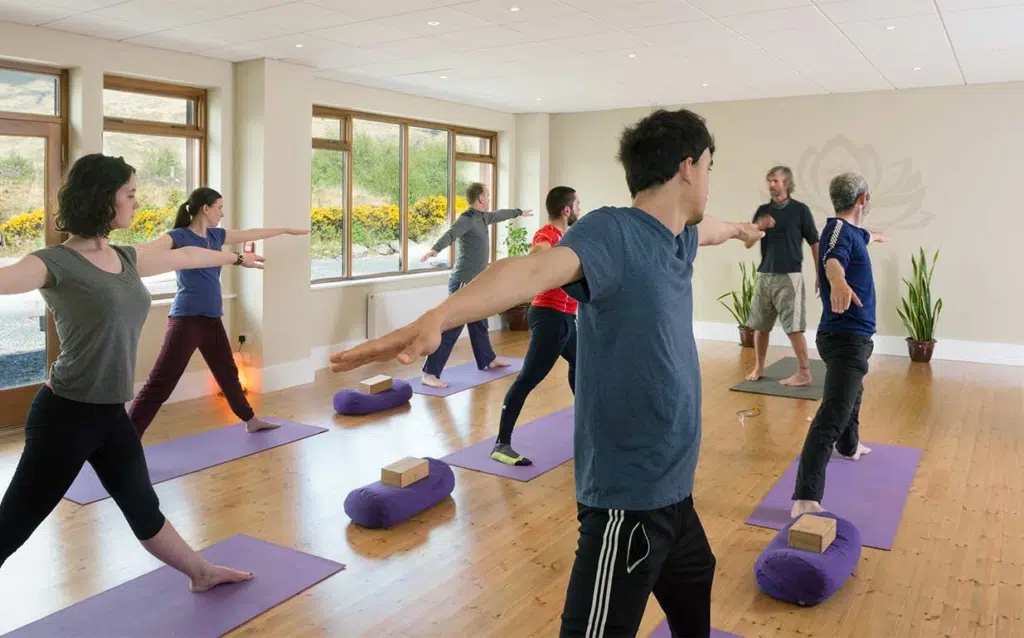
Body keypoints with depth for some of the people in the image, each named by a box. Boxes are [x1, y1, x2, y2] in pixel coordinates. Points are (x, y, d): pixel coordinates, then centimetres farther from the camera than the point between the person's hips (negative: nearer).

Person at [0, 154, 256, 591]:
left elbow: (185, 256, 22)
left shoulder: (126, 259, 7)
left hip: (111, 414, 8)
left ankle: (202, 573, 41)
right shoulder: (56, 263, -15)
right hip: (66, 416, -7)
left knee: (144, 509, 25)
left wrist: (236, 258, 39)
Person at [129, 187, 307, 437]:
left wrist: (287, 230, 34)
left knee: (228, 373, 24)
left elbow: (251, 234, 24)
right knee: (159, 384, -10)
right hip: (187, 319, -8)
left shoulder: (215, 236, 12)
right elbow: (147, 249, -26)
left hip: (212, 320, 8)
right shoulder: (179, 237, -11)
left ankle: (251, 421, 41)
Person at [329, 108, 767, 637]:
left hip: (671, 487, 10)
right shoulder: (613, 232, -19)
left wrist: (739, 228, 56)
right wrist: (436, 319, -56)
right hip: (628, 498, -10)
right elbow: (534, 269, -38)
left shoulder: (679, 236, 8)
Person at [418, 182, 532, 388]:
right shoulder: (467, 219, -16)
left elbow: (499, 215, 34)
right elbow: (451, 233, -35)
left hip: (475, 283, 10)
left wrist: (519, 212, 52)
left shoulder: (481, 217, 13)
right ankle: (429, 373, -12)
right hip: (464, 283, -10)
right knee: (451, 329, -12)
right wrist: (435, 248, -55)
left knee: (479, 324, 24)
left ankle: (488, 360, 42)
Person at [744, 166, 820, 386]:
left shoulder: (800, 210, -4)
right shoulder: (762, 210, 8)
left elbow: (814, 244, 0)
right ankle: (758, 368, 23)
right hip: (764, 275, 5)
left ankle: (804, 373, 4)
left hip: (790, 276, -5)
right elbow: (748, 243, 4)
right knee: (760, 326, 9)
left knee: (793, 328, -6)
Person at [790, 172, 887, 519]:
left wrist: (875, 236, 64)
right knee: (833, 413, -21)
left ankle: (849, 446, 57)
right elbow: (833, 259, -41)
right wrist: (838, 281, -64)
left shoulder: (851, 231, 14)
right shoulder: (839, 229, -18)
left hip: (852, 336, 11)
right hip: (846, 338, -11)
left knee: (852, 396, 33)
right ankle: (805, 499, -29)